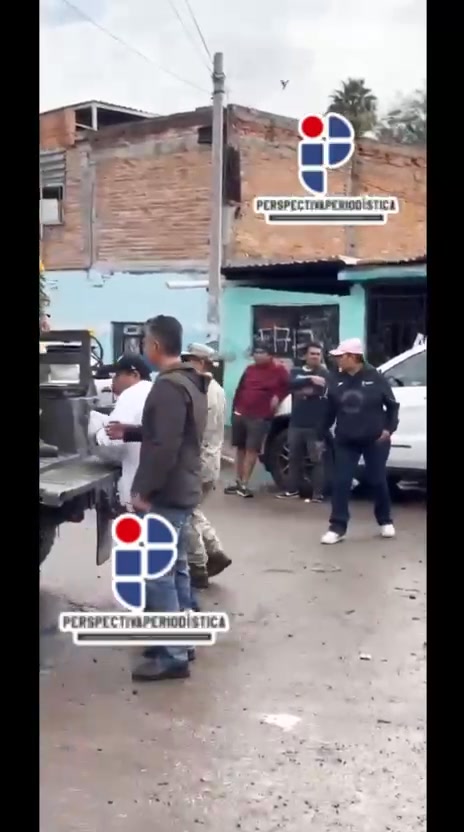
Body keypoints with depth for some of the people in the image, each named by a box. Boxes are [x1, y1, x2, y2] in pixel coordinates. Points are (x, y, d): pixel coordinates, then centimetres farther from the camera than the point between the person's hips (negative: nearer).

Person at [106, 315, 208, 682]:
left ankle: (172, 656, 0)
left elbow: (164, 447, -26)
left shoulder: (168, 387, -20)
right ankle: (182, 640, 26)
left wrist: (144, 491, -19)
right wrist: (129, 432, 22)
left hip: (165, 494, -10)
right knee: (175, 568, 17)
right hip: (182, 490, 10)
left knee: (157, 575, -5)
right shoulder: (188, 382, 13)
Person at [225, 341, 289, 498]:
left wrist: (278, 397, -8)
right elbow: (239, 389, 13)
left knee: (252, 450, -7)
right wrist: (235, 408, 8)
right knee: (240, 448, 10)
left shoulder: (278, 370, -3)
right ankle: (238, 482, 18)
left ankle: (244, 484, -4)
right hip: (240, 414, 5)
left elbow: (287, 386, 3)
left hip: (260, 417, -5)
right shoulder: (250, 369, 11)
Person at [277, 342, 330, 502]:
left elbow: (320, 389, -17)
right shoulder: (296, 371, 12)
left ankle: (318, 493, 0)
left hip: (315, 425, -4)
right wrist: (310, 379, -22)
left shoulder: (324, 373, 1)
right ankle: (292, 489, 23)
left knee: (317, 459, -3)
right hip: (296, 423, 4)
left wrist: (301, 390, -8)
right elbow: (292, 383, -10)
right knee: (294, 458, 12)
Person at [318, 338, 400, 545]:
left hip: (375, 440, -2)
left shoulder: (375, 378, -9)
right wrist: (321, 435, 9)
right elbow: (330, 411, 7)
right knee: (340, 483, -4)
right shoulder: (337, 381, 1)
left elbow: (392, 405, -1)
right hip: (346, 442, 3)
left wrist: (389, 428, -10)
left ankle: (385, 521, 29)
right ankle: (338, 527, 1)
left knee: (378, 481, 9)